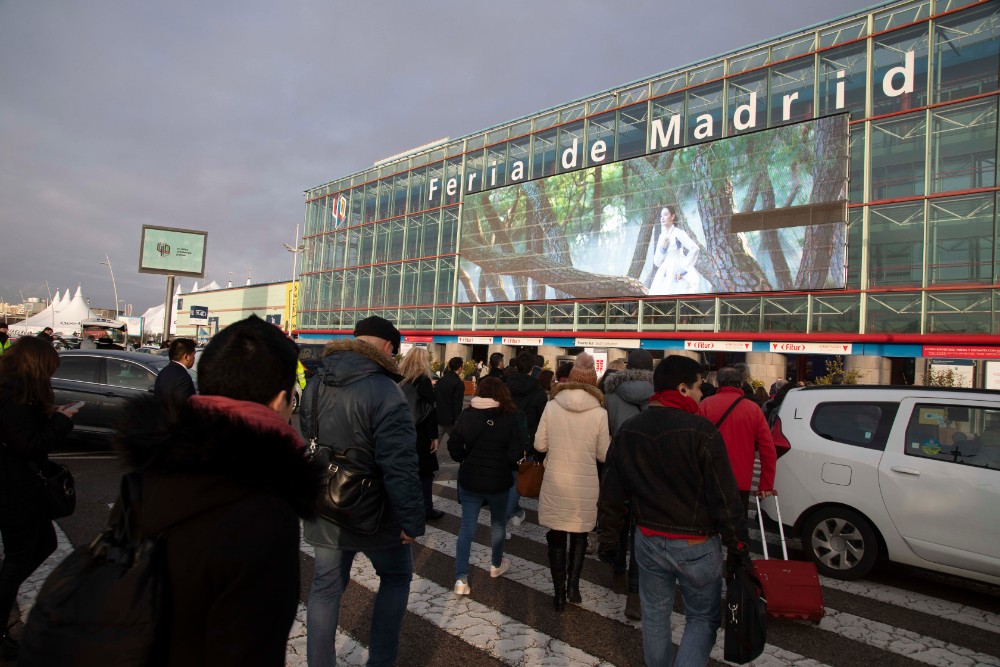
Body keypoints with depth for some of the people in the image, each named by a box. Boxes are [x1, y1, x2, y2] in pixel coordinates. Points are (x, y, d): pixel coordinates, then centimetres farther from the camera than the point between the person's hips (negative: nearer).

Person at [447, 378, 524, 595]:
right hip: (499, 481, -1)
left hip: (470, 480, 1)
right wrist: (504, 464, 5)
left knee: (467, 527, 8)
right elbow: (516, 452, -15)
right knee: (498, 523, 21)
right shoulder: (509, 418, -13)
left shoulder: (467, 415, -7)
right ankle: (496, 565, 40)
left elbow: (454, 446, -6)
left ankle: (461, 579, 3)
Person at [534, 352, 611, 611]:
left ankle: (559, 593, 18)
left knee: (556, 538, 14)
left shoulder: (552, 406, -9)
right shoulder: (600, 413, -11)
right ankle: (573, 584, 14)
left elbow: (539, 445, -1)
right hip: (585, 487, 0)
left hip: (555, 485, 0)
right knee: (579, 535, 22)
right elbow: (604, 454, -3)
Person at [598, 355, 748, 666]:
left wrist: (608, 539, 13)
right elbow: (725, 497, -16)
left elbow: (611, 495, 5)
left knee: (654, 615, 19)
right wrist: (738, 544, -5)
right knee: (703, 618, 14)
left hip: (648, 540, 5)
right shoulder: (701, 431, -18)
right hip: (696, 546, -4)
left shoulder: (628, 431, 0)